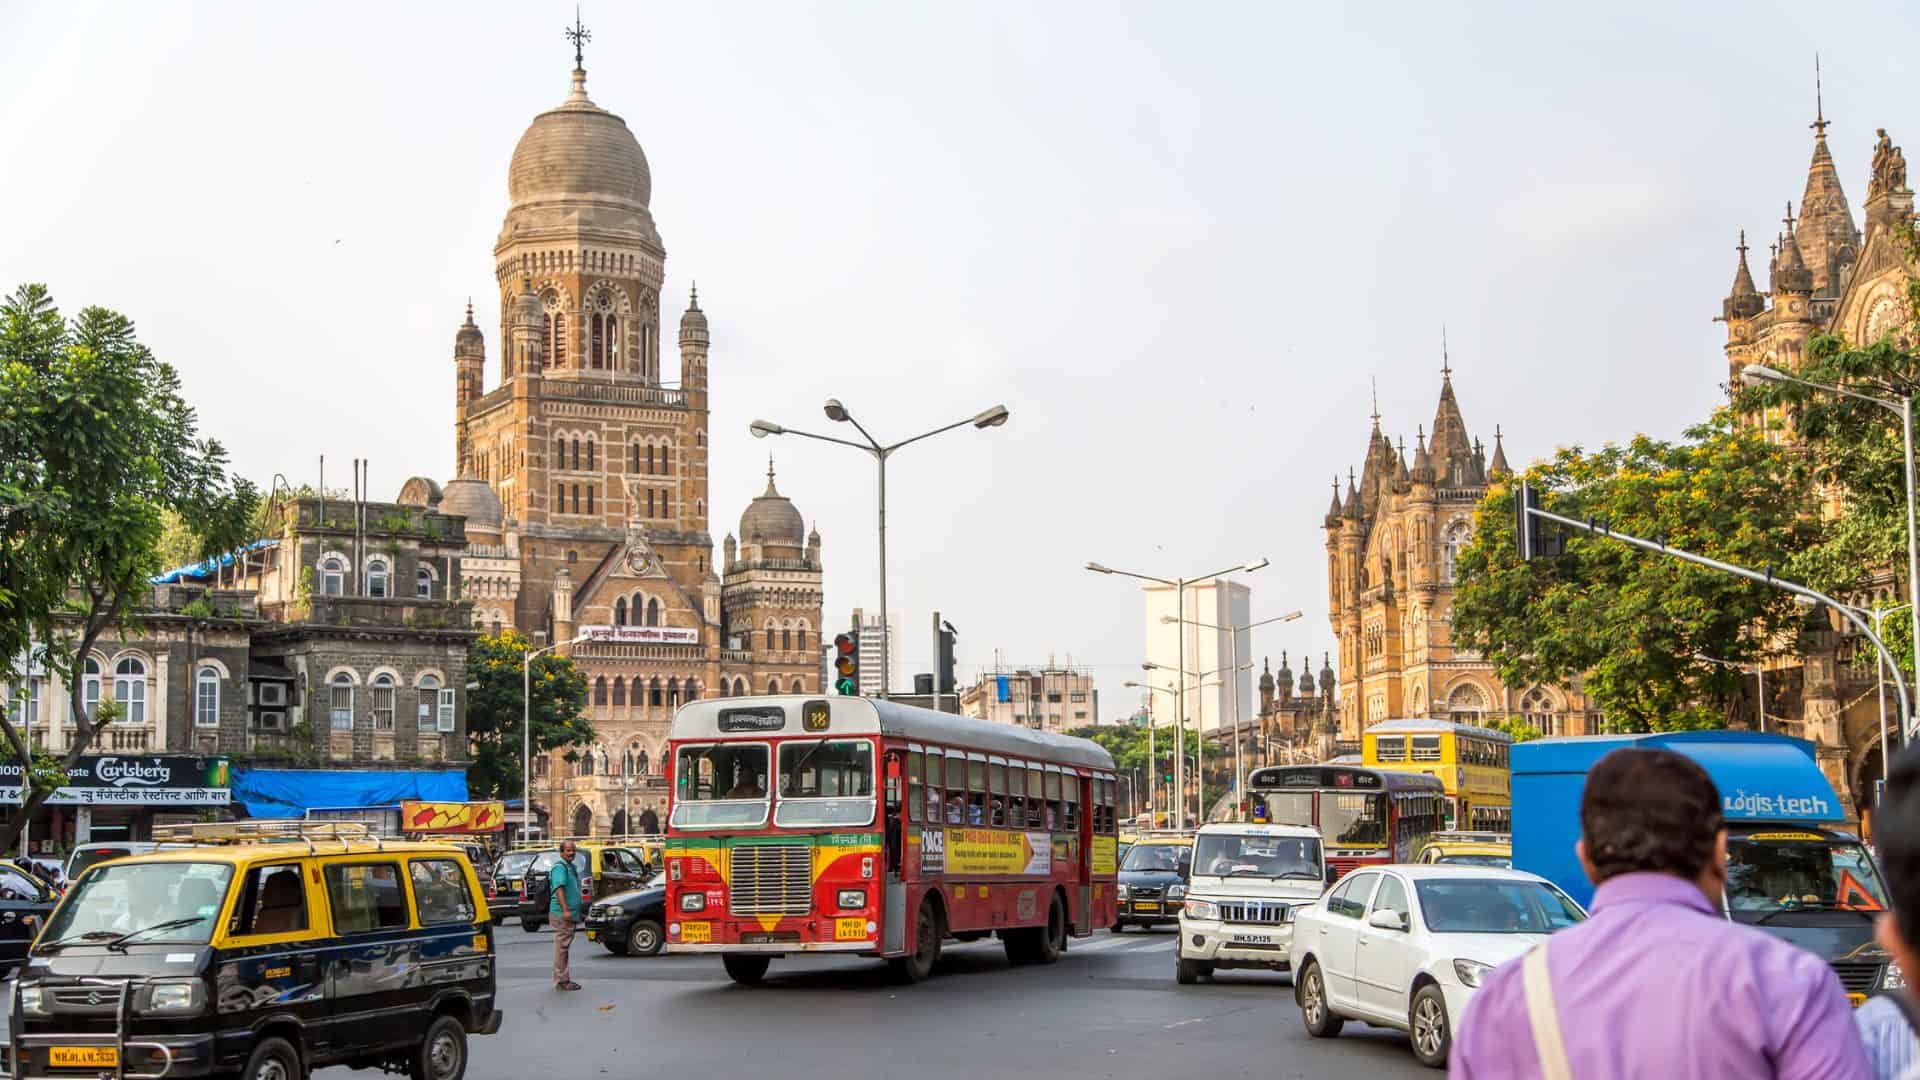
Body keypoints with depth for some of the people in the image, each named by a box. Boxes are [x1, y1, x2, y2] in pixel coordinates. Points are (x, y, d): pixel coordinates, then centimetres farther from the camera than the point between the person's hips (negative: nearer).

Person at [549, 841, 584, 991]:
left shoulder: (572, 867, 19)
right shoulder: (560, 867, -12)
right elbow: (559, 889, -22)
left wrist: (577, 912, 29)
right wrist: (565, 910, -30)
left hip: (570, 913, 10)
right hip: (561, 913, -10)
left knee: (563, 947, 14)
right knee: (561, 945, -8)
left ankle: (563, 979, 21)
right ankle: (561, 980, -6)